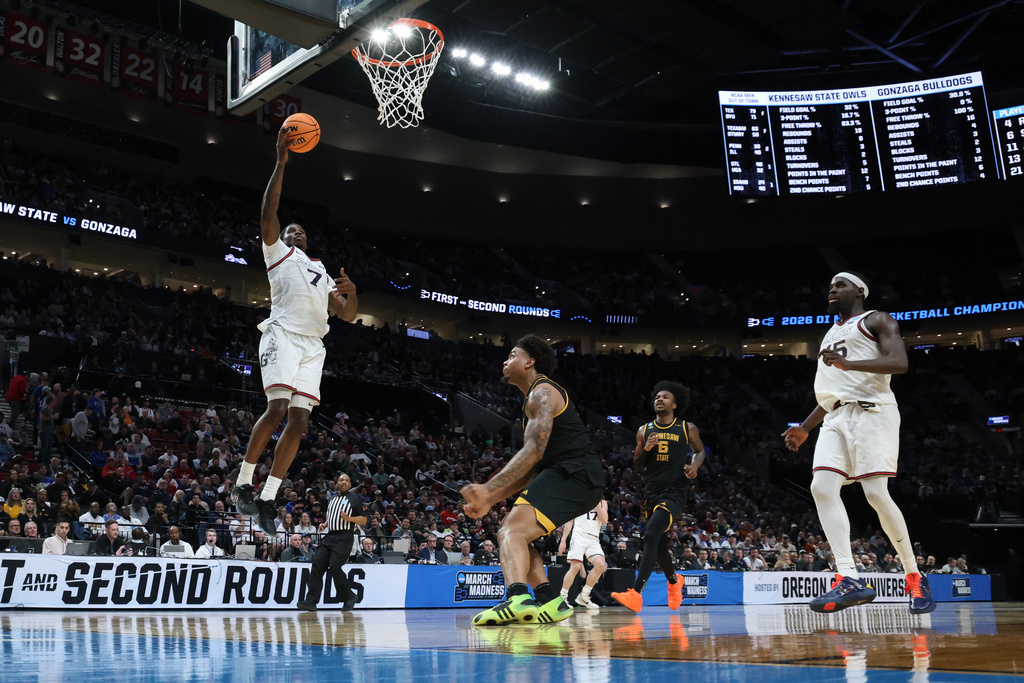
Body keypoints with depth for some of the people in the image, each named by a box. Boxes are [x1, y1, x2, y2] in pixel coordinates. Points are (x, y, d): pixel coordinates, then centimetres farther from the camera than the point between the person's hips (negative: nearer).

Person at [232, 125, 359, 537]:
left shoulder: (322, 273, 32)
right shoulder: (278, 252, 18)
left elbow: (347, 316, 24)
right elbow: (268, 213, 1)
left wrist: (351, 293, 1)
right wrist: (281, 161, -4)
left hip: (313, 344, 5)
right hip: (284, 333, -5)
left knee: (299, 418, -5)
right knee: (277, 408, -21)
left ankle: (268, 498, -2)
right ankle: (243, 483, -8)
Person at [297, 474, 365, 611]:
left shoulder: (354, 498, 3)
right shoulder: (333, 500, 23)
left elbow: (363, 520, -1)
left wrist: (348, 518, -16)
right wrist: (325, 524, 15)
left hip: (344, 537, -6)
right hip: (329, 536, 7)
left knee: (334, 566, -18)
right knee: (317, 563, -8)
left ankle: (349, 597, 2)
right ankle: (311, 601, -9)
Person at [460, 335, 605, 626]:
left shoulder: (542, 393, -6)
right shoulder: (536, 397, 27)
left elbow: (533, 451, -20)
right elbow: (531, 468, 25)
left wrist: (489, 489, -25)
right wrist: (490, 500, 17)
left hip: (574, 473, -11)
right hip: (569, 475, 11)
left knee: (513, 531, -24)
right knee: (509, 531, 15)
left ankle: (517, 599, -46)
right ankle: (550, 601, 7)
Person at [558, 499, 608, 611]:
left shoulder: (603, 502, 16)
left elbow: (604, 521, 0)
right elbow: (570, 521, 10)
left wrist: (597, 503, -7)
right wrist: (563, 540, 3)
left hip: (594, 539, 3)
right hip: (579, 536, -3)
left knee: (601, 564, -18)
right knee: (575, 567, -17)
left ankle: (583, 596, -5)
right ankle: (562, 597, -4)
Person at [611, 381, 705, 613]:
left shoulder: (687, 429, 2)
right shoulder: (644, 431, 8)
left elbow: (700, 450, 18)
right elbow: (637, 469, 11)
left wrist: (695, 465, -4)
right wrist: (645, 449, -9)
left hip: (675, 492, -5)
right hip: (652, 493, 5)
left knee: (651, 536, -24)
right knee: (660, 546, 15)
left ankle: (636, 594, -30)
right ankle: (674, 581, 47)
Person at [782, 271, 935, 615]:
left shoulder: (877, 321, 6)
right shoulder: (831, 336, 29)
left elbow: (899, 362, -12)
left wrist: (848, 364, -24)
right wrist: (804, 428, 25)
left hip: (872, 411, -7)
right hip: (837, 418, 7)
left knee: (876, 493, -15)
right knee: (822, 487, -14)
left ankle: (915, 577, 1)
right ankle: (849, 579, -19)